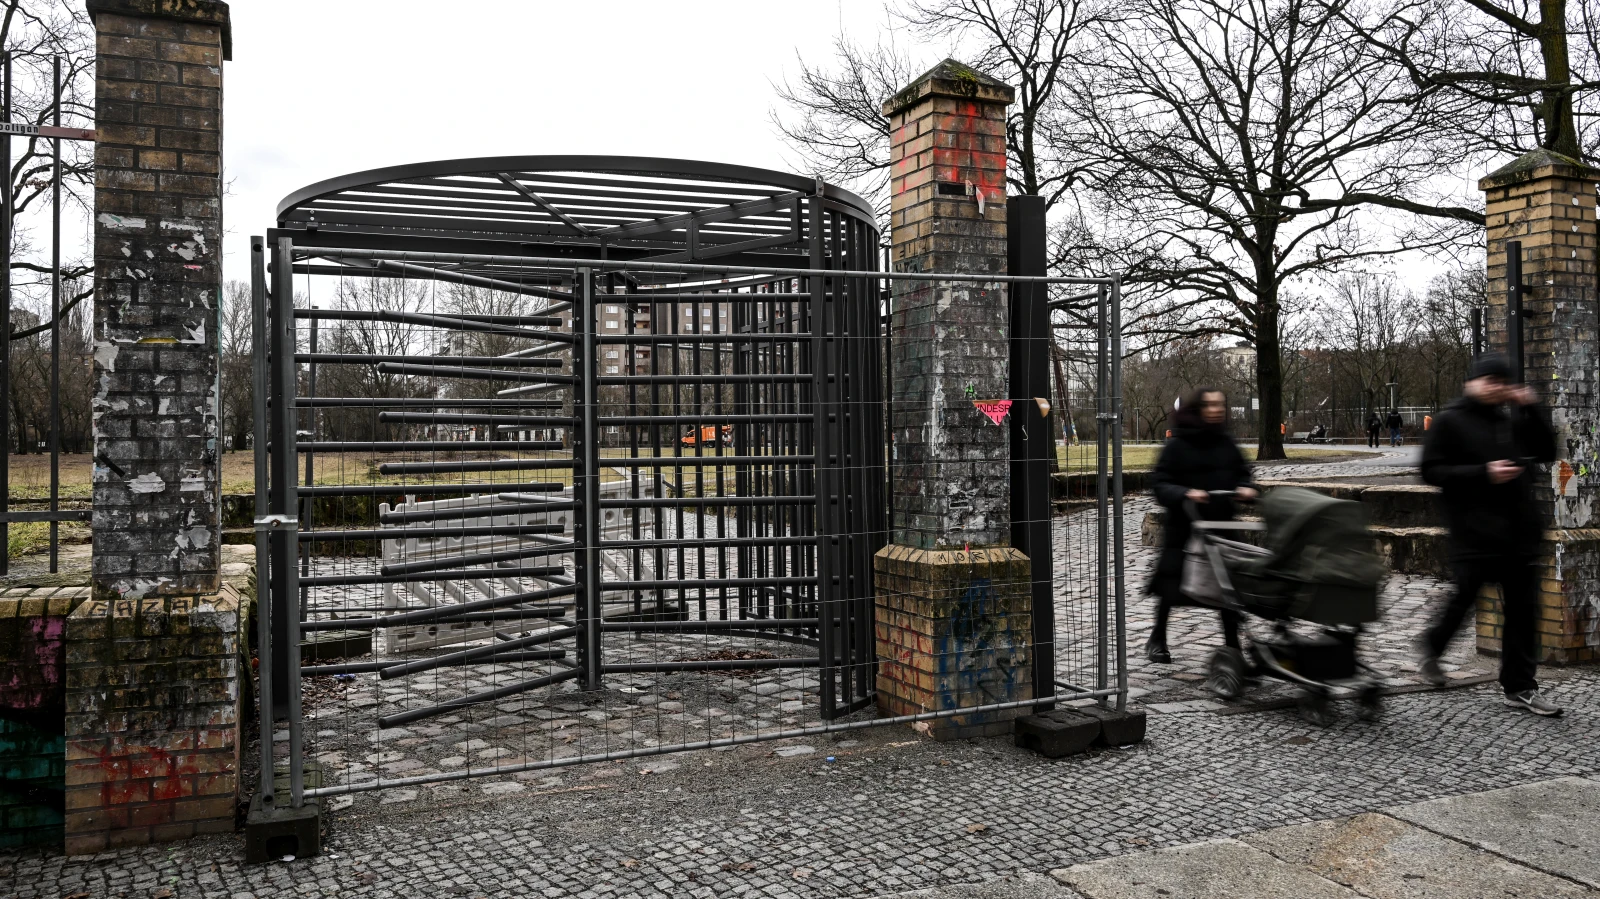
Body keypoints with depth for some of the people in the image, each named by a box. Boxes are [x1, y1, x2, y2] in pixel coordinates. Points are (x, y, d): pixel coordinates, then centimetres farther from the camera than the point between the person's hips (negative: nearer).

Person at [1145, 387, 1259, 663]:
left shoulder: (1226, 443, 5)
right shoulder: (1178, 446, -9)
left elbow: (1242, 474, 15)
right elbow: (1159, 484, -12)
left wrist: (1246, 488, -6)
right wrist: (1185, 493, -28)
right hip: (1183, 529, -3)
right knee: (1171, 588, 8)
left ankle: (1233, 644, 13)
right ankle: (1157, 639, 29)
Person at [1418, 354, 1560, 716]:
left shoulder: (1513, 418, 12)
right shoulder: (1450, 421, -4)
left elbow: (1546, 451, 14)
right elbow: (1432, 471, -8)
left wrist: (1532, 409, 2)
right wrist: (1484, 473, -18)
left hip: (1517, 531, 6)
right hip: (1475, 532, -5)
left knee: (1523, 607, 7)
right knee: (1465, 597, 1)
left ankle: (1519, 686, 15)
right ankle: (1433, 646, 30)